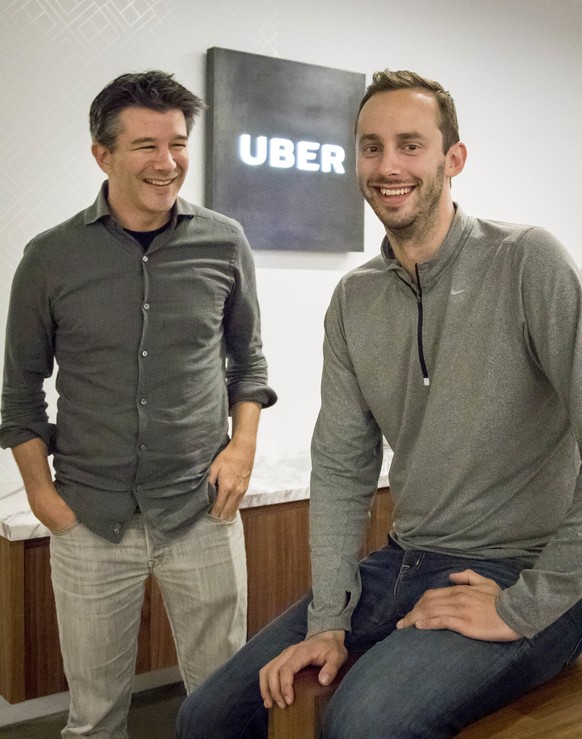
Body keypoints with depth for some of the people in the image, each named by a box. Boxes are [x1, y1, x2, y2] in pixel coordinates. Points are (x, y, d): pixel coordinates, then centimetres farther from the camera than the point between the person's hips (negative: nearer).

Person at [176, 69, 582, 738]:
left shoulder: (527, 263, -14)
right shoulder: (354, 300, 5)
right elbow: (341, 468, 5)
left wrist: (528, 606, -19)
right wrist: (327, 621, -3)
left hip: (519, 575, -5)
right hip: (404, 566, 6)